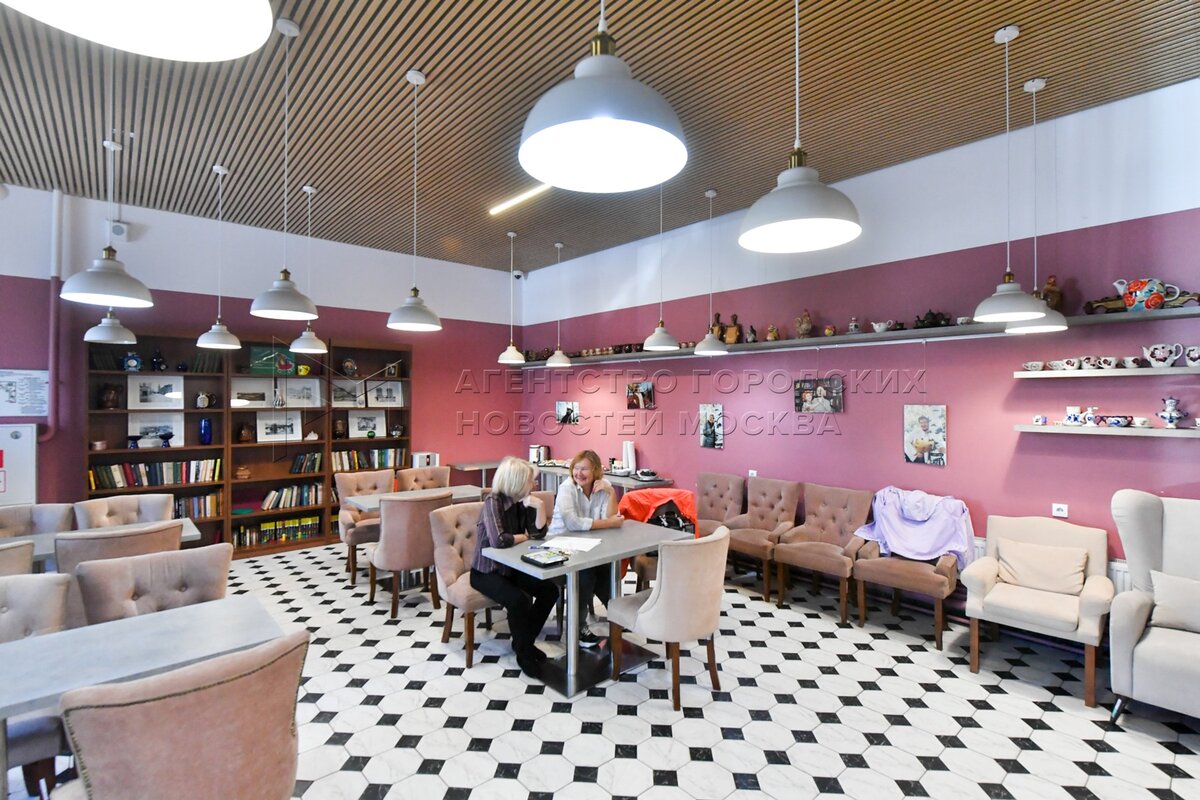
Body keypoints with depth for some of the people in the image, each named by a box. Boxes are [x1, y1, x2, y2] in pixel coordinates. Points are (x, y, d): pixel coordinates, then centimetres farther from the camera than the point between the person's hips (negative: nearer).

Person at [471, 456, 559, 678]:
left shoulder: (522, 501, -2)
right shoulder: (493, 501, -23)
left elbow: (539, 533, -2)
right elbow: (498, 540, -35)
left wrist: (540, 506, -18)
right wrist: (524, 537, -16)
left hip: (511, 567, 7)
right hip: (486, 571, -7)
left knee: (549, 590, -7)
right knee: (518, 600, -29)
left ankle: (524, 641, 13)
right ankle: (523, 654, -4)